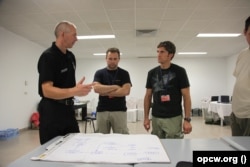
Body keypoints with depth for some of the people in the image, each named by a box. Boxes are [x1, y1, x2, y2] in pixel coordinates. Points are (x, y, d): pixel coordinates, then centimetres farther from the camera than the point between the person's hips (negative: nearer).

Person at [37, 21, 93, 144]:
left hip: (68, 108, 8)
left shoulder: (70, 56, 8)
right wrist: (74, 91, -38)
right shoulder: (48, 57, -17)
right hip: (51, 110, -8)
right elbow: (47, 91, -25)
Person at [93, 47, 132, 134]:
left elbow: (126, 91, -12)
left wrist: (106, 92, -9)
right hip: (102, 111, 1)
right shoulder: (99, 73, 5)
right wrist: (115, 87, -11)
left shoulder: (124, 73, 2)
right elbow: (96, 88, -12)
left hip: (119, 111, -1)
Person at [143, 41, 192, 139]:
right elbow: (148, 96, 9)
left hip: (174, 118, -4)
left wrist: (187, 119, -11)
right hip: (156, 118, 4)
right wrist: (146, 117, 5)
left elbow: (186, 96, -6)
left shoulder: (179, 71, -6)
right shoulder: (152, 73, 5)